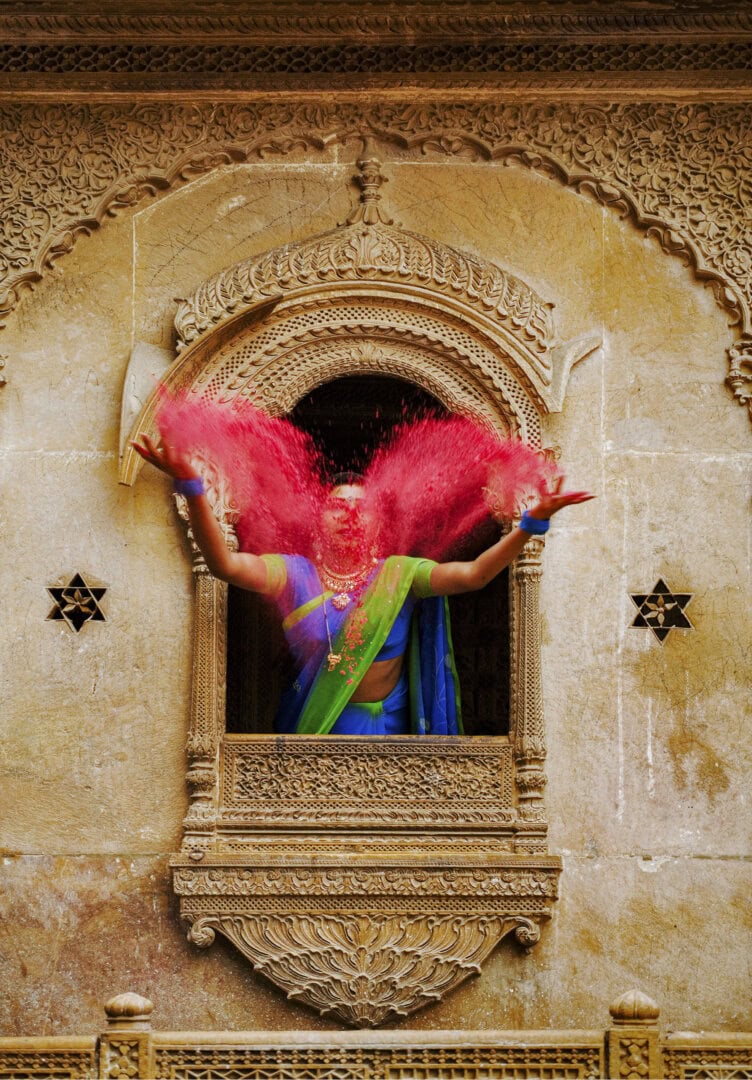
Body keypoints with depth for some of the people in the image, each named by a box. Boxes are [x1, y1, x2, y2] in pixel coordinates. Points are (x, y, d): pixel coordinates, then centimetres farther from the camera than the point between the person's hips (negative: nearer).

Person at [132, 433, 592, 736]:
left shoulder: (399, 575, -2)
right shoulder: (295, 574, -4)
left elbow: (471, 574, -13)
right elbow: (226, 564, -18)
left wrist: (533, 522, -25)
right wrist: (191, 487, -32)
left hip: (387, 731, 0)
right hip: (315, 733, 0)